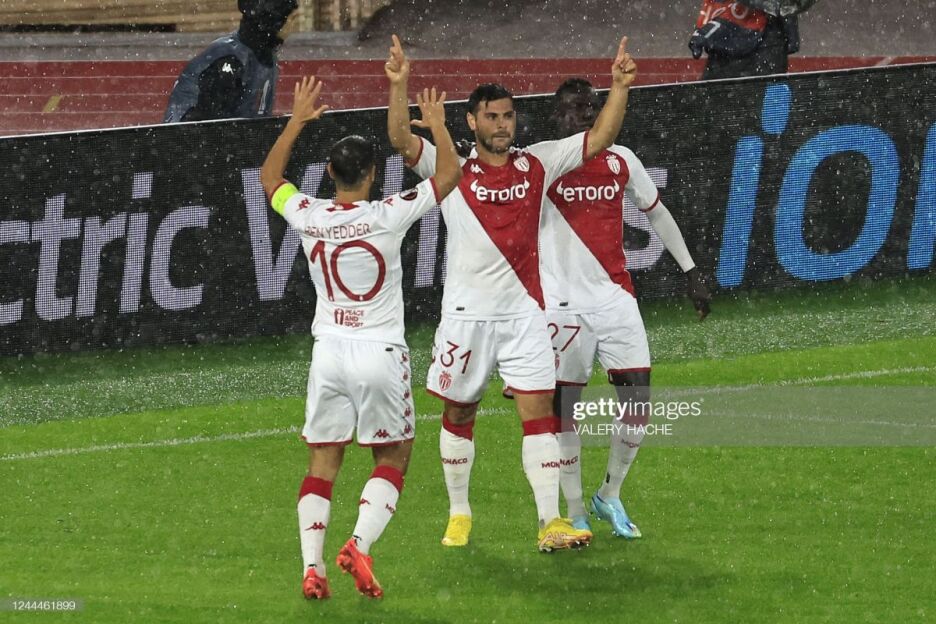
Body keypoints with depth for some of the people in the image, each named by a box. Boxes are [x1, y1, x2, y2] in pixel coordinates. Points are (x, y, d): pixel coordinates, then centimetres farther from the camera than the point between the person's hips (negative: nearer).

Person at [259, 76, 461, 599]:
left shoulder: (308, 218, -4)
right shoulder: (389, 217, -13)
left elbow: (270, 178, 19)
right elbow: (450, 172, -1)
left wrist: (298, 121, 22)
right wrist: (437, 123, 14)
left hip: (329, 353, 3)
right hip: (381, 352, -3)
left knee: (323, 462, 8)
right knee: (393, 457, 11)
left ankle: (312, 566, -4)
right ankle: (361, 544, -10)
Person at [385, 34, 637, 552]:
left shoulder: (537, 165, 5)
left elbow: (599, 138, 5)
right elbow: (401, 141, -16)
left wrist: (620, 87, -8)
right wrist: (399, 85, -30)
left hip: (524, 312, 1)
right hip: (467, 314, -1)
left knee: (538, 413, -6)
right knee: (458, 415, 10)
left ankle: (550, 522, -8)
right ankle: (458, 515, 25)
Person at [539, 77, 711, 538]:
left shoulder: (621, 161, 7)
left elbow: (656, 213, 20)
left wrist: (691, 272, 19)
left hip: (616, 297, 4)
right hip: (563, 304, -4)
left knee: (638, 401, -3)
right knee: (562, 408, -1)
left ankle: (610, 497, 18)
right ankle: (575, 514, 12)